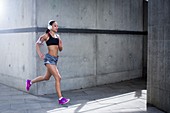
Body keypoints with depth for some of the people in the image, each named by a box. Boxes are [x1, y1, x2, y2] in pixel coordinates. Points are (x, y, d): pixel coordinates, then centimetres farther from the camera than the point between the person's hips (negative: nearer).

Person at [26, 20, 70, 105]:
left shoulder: (57, 36, 12)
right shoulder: (46, 36, -6)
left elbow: (60, 49, 16)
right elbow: (37, 44, 5)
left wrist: (60, 44, -4)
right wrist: (40, 55, -2)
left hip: (55, 59, 8)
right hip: (49, 58, -8)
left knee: (46, 77, 21)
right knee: (58, 78, -13)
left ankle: (30, 82, 42)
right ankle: (60, 99, -7)